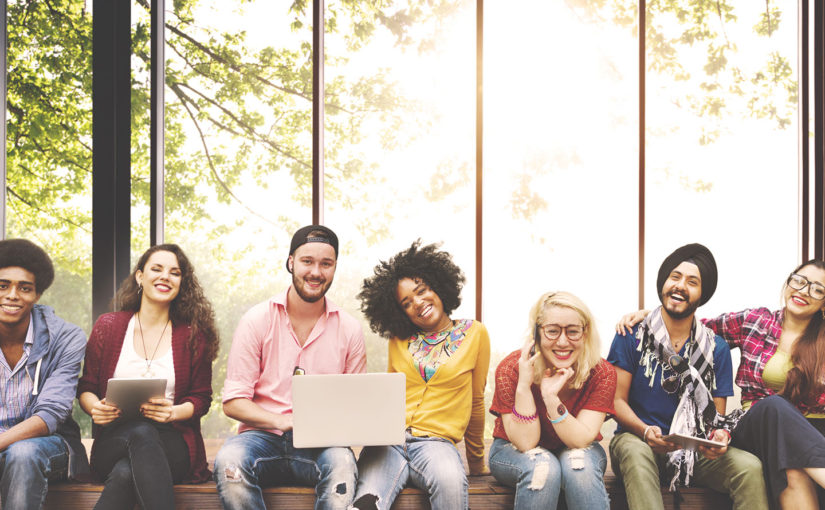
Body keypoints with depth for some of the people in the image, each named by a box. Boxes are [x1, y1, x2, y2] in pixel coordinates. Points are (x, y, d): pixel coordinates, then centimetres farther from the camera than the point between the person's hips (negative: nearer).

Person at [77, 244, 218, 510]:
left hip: (171, 443, 0)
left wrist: (174, 412, -15)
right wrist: (95, 407, -11)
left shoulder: (194, 335, 9)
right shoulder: (107, 326, 12)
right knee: (140, 430, -38)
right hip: (112, 443, 1)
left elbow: (201, 398, 8)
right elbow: (86, 387, 13)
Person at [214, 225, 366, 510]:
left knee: (341, 462, -35)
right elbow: (233, 401, 0)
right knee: (229, 460, -34)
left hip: (320, 444, 0)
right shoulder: (257, 320, 3)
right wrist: (285, 422, -17)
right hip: (264, 437, 0)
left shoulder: (349, 329, 8)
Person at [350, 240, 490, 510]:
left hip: (436, 440, 0)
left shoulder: (475, 334, 10)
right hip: (388, 440, 0)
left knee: (450, 480, -36)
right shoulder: (398, 340, 17)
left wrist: (476, 462, 23)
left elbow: (476, 401, 16)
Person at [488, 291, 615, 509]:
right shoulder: (511, 369, -22)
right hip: (514, 452, -1)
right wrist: (523, 386, -36)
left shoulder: (602, 374, -18)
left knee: (580, 466, -33)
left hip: (577, 451, 1)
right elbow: (525, 442, -23)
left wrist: (550, 397, -38)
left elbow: (581, 440, -24)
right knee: (543, 468, -34)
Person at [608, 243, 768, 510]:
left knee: (750, 466, -25)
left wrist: (720, 436, -17)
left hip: (694, 449, 2)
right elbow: (617, 401, -2)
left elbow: (718, 415, 8)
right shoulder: (631, 336, 1)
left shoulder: (717, 348, 8)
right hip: (637, 439, -2)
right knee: (636, 453, -38)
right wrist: (646, 432, -22)